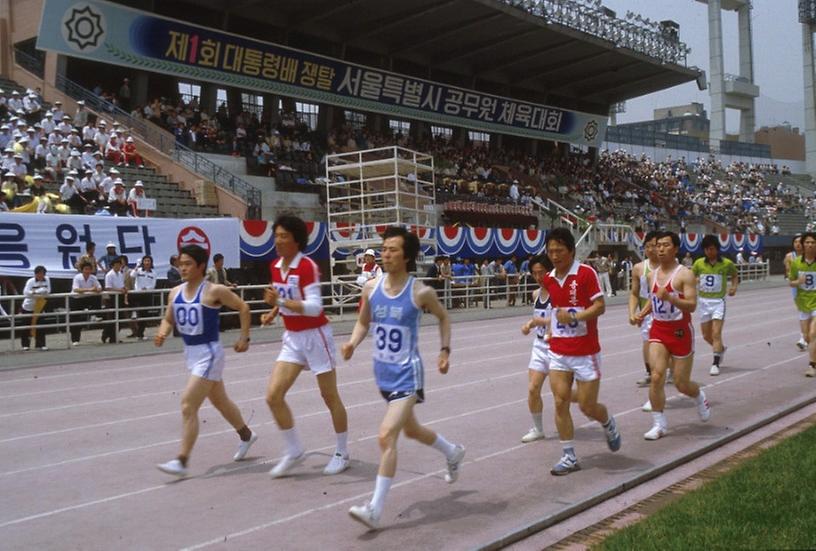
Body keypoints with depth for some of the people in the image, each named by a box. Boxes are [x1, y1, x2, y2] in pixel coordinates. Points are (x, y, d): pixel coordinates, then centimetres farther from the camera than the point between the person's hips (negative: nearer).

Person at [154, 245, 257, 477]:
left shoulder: (214, 291, -14)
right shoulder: (175, 293, 4)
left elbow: (243, 308, -5)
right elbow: (168, 320, 15)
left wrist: (244, 338, -6)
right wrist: (162, 334, -6)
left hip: (209, 353, -8)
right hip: (191, 352, 8)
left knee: (188, 406, -13)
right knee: (220, 400, 22)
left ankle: (181, 461, -8)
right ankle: (246, 435, 43)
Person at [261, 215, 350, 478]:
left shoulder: (307, 266, -18)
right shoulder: (275, 267, 4)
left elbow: (314, 307, -26)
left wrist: (280, 301, -32)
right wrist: (273, 312, 4)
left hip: (315, 336, -7)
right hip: (292, 338, 7)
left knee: (330, 397, 6)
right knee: (273, 396, -3)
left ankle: (342, 453, 22)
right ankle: (294, 451, 11)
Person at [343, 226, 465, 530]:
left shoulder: (420, 292, -14)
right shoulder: (371, 287, -3)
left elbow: (443, 317, 6)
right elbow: (363, 322, 12)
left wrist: (445, 350, 0)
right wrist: (353, 342, -7)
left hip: (407, 374, -6)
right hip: (383, 373, 6)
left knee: (387, 435, -18)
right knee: (411, 429, 24)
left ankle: (375, 509, -10)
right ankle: (453, 453, 54)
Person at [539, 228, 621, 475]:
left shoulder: (586, 273, -12)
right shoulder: (548, 279, 5)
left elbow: (600, 306, -14)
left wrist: (574, 317, -25)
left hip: (585, 352, -5)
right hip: (558, 351, 5)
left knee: (588, 406, 2)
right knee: (560, 402, -2)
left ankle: (609, 425, 36)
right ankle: (569, 457, 8)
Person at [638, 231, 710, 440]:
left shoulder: (685, 274, -11)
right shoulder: (653, 275, 7)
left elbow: (692, 305, -20)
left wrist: (669, 297, -35)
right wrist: (644, 312, 6)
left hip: (680, 331, -4)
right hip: (658, 330, 4)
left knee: (681, 383, 5)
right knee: (656, 376, -11)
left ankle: (700, 396, 40)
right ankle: (659, 424, -1)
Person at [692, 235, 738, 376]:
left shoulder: (726, 263, -4)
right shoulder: (699, 263, 0)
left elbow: (735, 275, 13)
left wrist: (734, 286, -5)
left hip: (718, 301, -3)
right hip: (703, 301, 3)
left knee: (716, 334, -12)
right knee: (706, 335, 13)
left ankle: (716, 364, -7)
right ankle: (721, 349, 42)